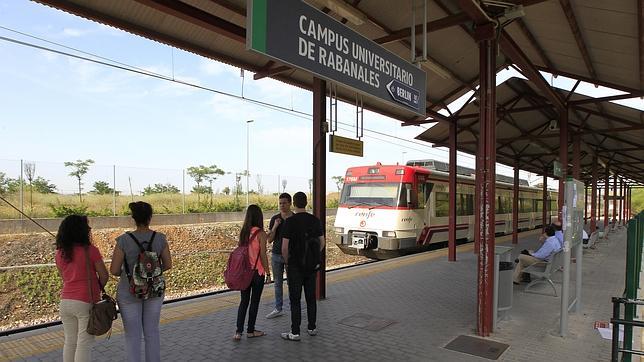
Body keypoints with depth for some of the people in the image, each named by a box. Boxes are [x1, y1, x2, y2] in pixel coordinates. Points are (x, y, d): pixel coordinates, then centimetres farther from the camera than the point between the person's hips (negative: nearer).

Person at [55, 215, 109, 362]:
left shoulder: (60, 253, 3)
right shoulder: (90, 250, -14)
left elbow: (64, 276, 13)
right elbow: (104, 276, -9)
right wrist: (97, 288, 10)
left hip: (65, 302, 6)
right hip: (86, 303, -6)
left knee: (69, 342, 19)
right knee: (84, 344, 4)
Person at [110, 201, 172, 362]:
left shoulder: (124, 240, -18)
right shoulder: (160, 238, -12)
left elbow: (114, 270, -13)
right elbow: (168, 265, -3)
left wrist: (125, 273, 8)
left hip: (129, 293, -2)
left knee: (133, 335, 11)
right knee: (152, 332, 17)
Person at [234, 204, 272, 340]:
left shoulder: (243, 232, 2)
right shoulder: (260, 233, -14)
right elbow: (263, 255, -13)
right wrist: (268, 273, -4)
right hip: (257, 272, -5)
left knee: (244, 301, 12)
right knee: (254, 301, 9)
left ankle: (238, 332, 10)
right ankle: (250, 331, 19)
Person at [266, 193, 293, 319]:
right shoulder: (274, 219, 1)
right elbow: (270, 240, -1)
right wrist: (275, 226, -15)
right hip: (276, 255, 3)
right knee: (278, 283, 12)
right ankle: (278, 309, 23)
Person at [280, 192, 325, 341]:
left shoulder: (290, 221, -13)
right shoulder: (315, 220, 0)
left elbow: (284, 247, -14)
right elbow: (322, 242, 6)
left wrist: (287, 262, 2)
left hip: (295, 266, -4)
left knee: (295, 299, 3)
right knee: (311, 297, 14)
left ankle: (295, 332, 8)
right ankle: (312, 328, 24)